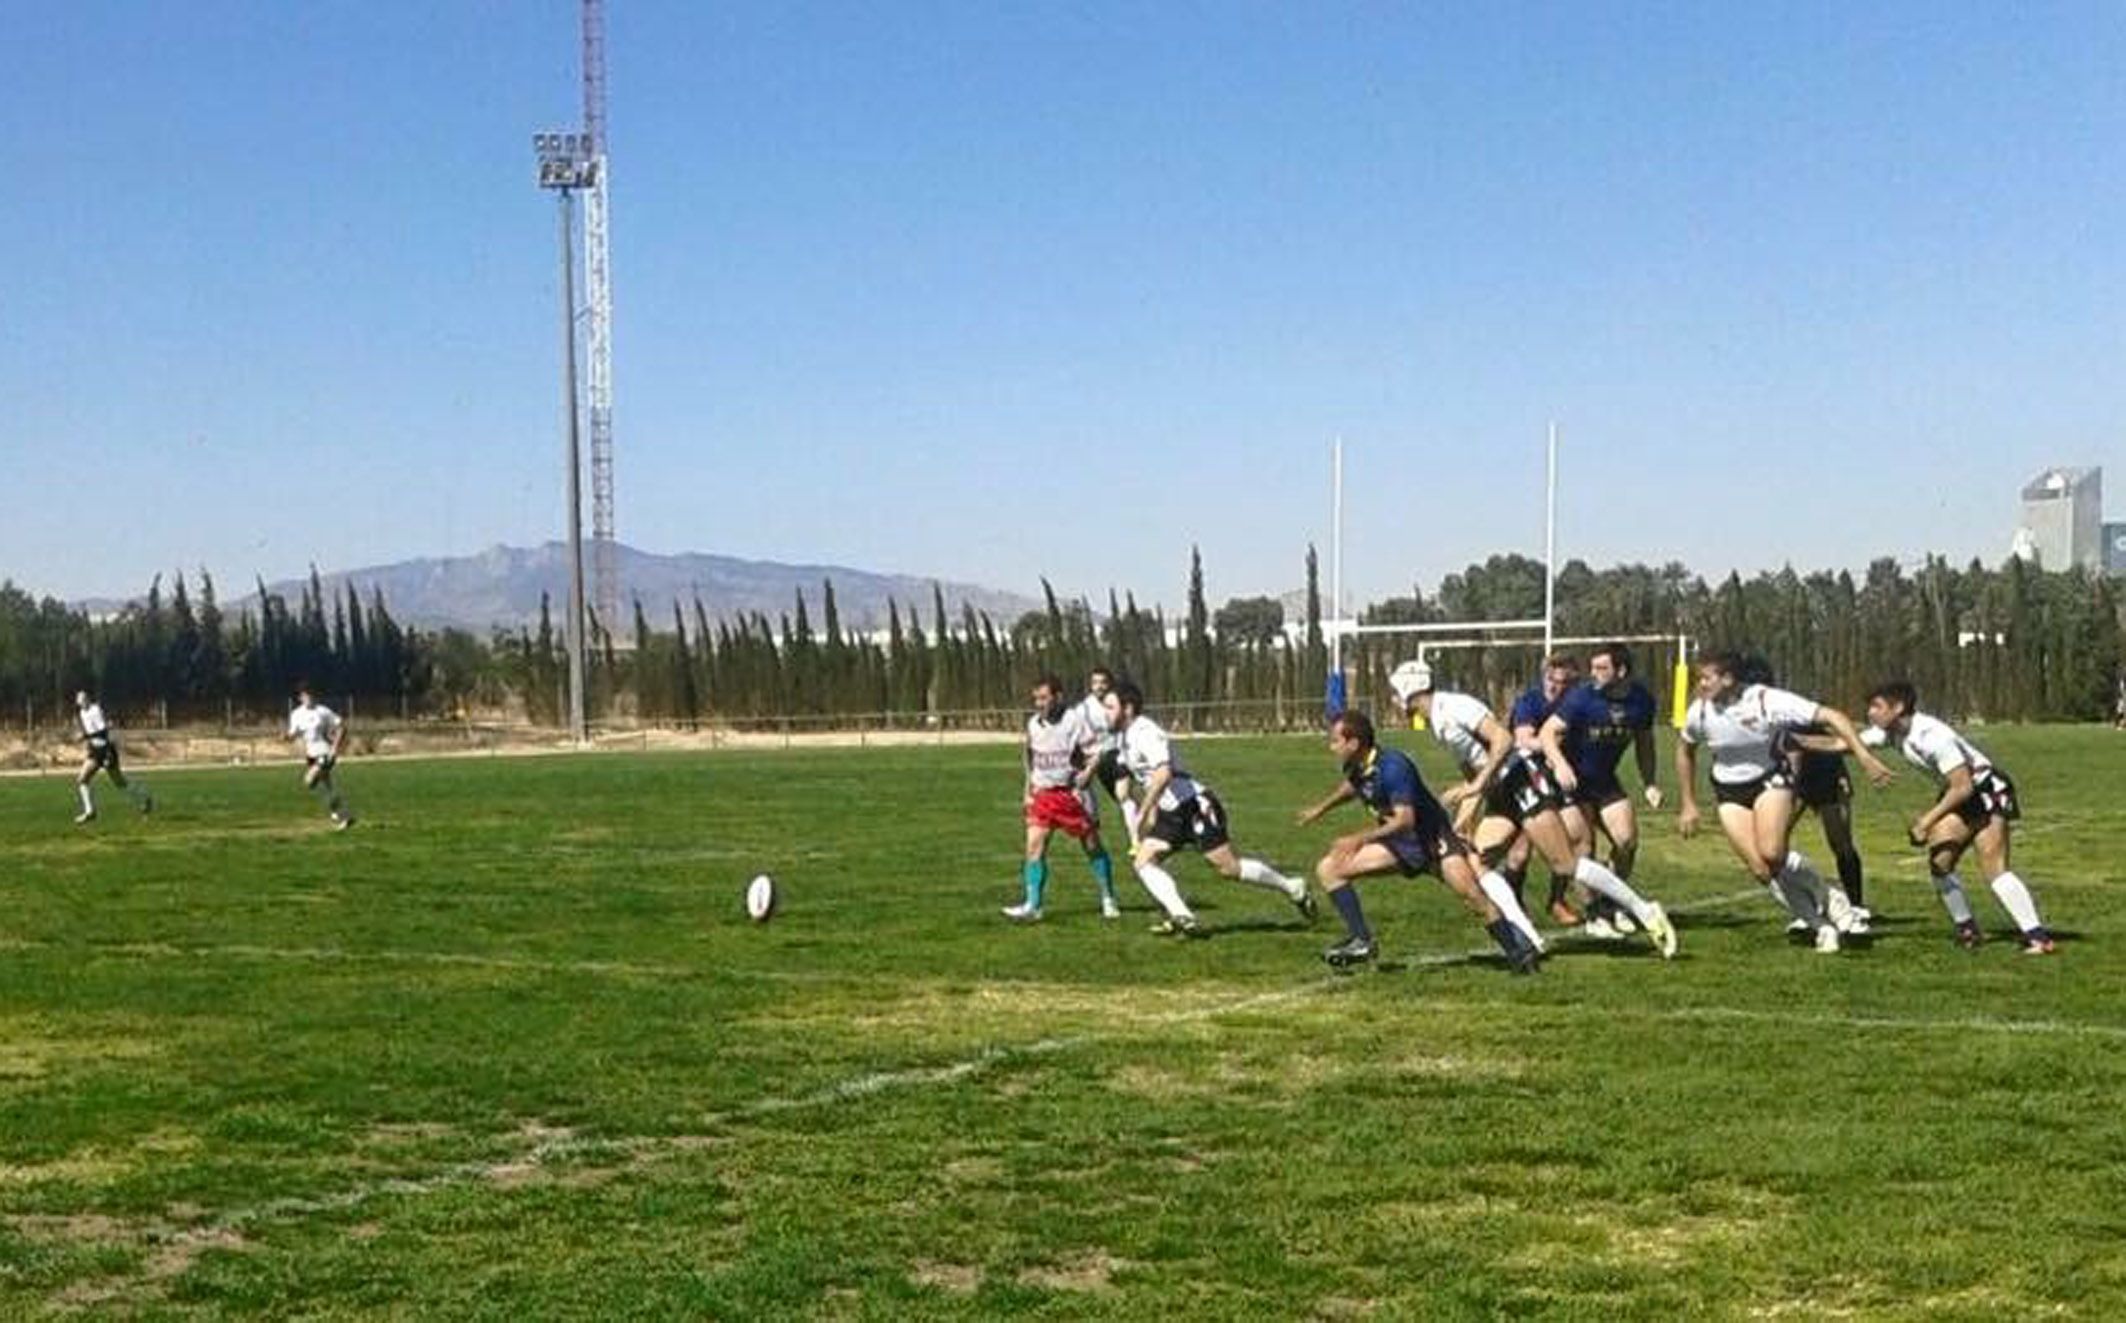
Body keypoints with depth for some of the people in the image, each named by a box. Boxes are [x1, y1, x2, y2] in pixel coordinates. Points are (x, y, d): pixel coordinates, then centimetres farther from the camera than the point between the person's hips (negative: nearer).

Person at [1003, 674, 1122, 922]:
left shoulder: (1075, 720, -12)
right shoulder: (1033, 724, 5)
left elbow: (1095, 754, -9)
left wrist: (1082, 780, -19)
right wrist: (1028, 794, 17)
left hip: (1072, 793, -4)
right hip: (1043, 794, 4)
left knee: (1092, 846, 6)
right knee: (1034, 845, -9)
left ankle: (1108, 901, 21)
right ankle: (1032, 906, -9)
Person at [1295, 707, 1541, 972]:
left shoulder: (1392, 766, -28)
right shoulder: (1356, 768, -3)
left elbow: (1405, 820, -32)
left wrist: (1359, 839, -32)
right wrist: (1322, 808, 34)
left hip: (1434, 838, -8)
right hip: (1399, 844, 8)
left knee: (1471, 895, -26)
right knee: (1328, 869, -2)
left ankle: (1520, 951, -12)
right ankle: (1361, 941, -5)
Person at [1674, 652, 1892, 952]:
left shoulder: (1767, 701, -23)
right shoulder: (1700, 712, -11)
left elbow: (1832, 717, -23)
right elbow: (1685, 751, 9)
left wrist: (1864, 756, -32)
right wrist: (1688, 805, 10)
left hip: (1770, 779, -3)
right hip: (1730, 792, 3)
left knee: (1772, 853, -27)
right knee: (1760, 870, -11)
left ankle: (1825, 896, 2)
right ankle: (1822, 926, 5)